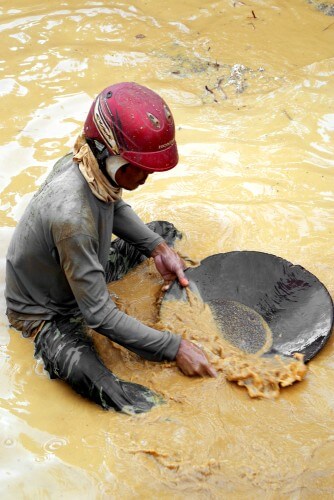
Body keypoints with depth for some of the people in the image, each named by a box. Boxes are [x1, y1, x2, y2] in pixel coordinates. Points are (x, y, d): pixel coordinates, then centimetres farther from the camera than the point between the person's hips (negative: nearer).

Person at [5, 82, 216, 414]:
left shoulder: (96, 165, -18)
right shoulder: (72, 216, -43)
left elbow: (116, 208, 8)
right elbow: (99, 315, -35)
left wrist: (158, 247, -5)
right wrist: (174, 348, -29)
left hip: (84, 273, 8)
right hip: (47, 312, -7)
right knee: (129, 403, -25)